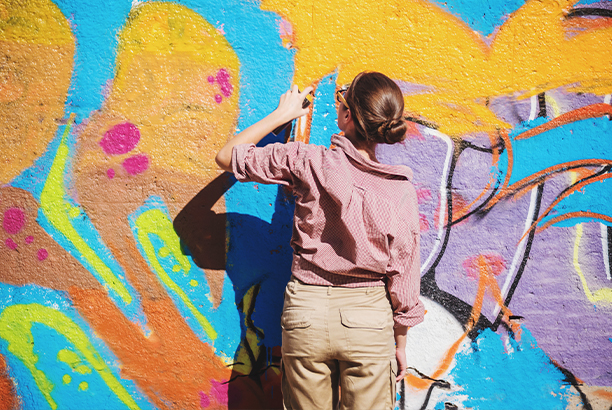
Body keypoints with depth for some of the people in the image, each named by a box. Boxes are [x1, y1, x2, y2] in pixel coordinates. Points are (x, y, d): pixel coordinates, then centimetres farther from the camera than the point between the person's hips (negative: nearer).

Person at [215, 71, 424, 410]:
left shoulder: (308, 162, -12)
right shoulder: (401, 189, -9)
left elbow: (227, 157, 2)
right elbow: (403, 276, -4)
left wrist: (282, 114, 12)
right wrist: (400, 344, 10)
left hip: (306, 315, 0)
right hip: (369, 319, 0)